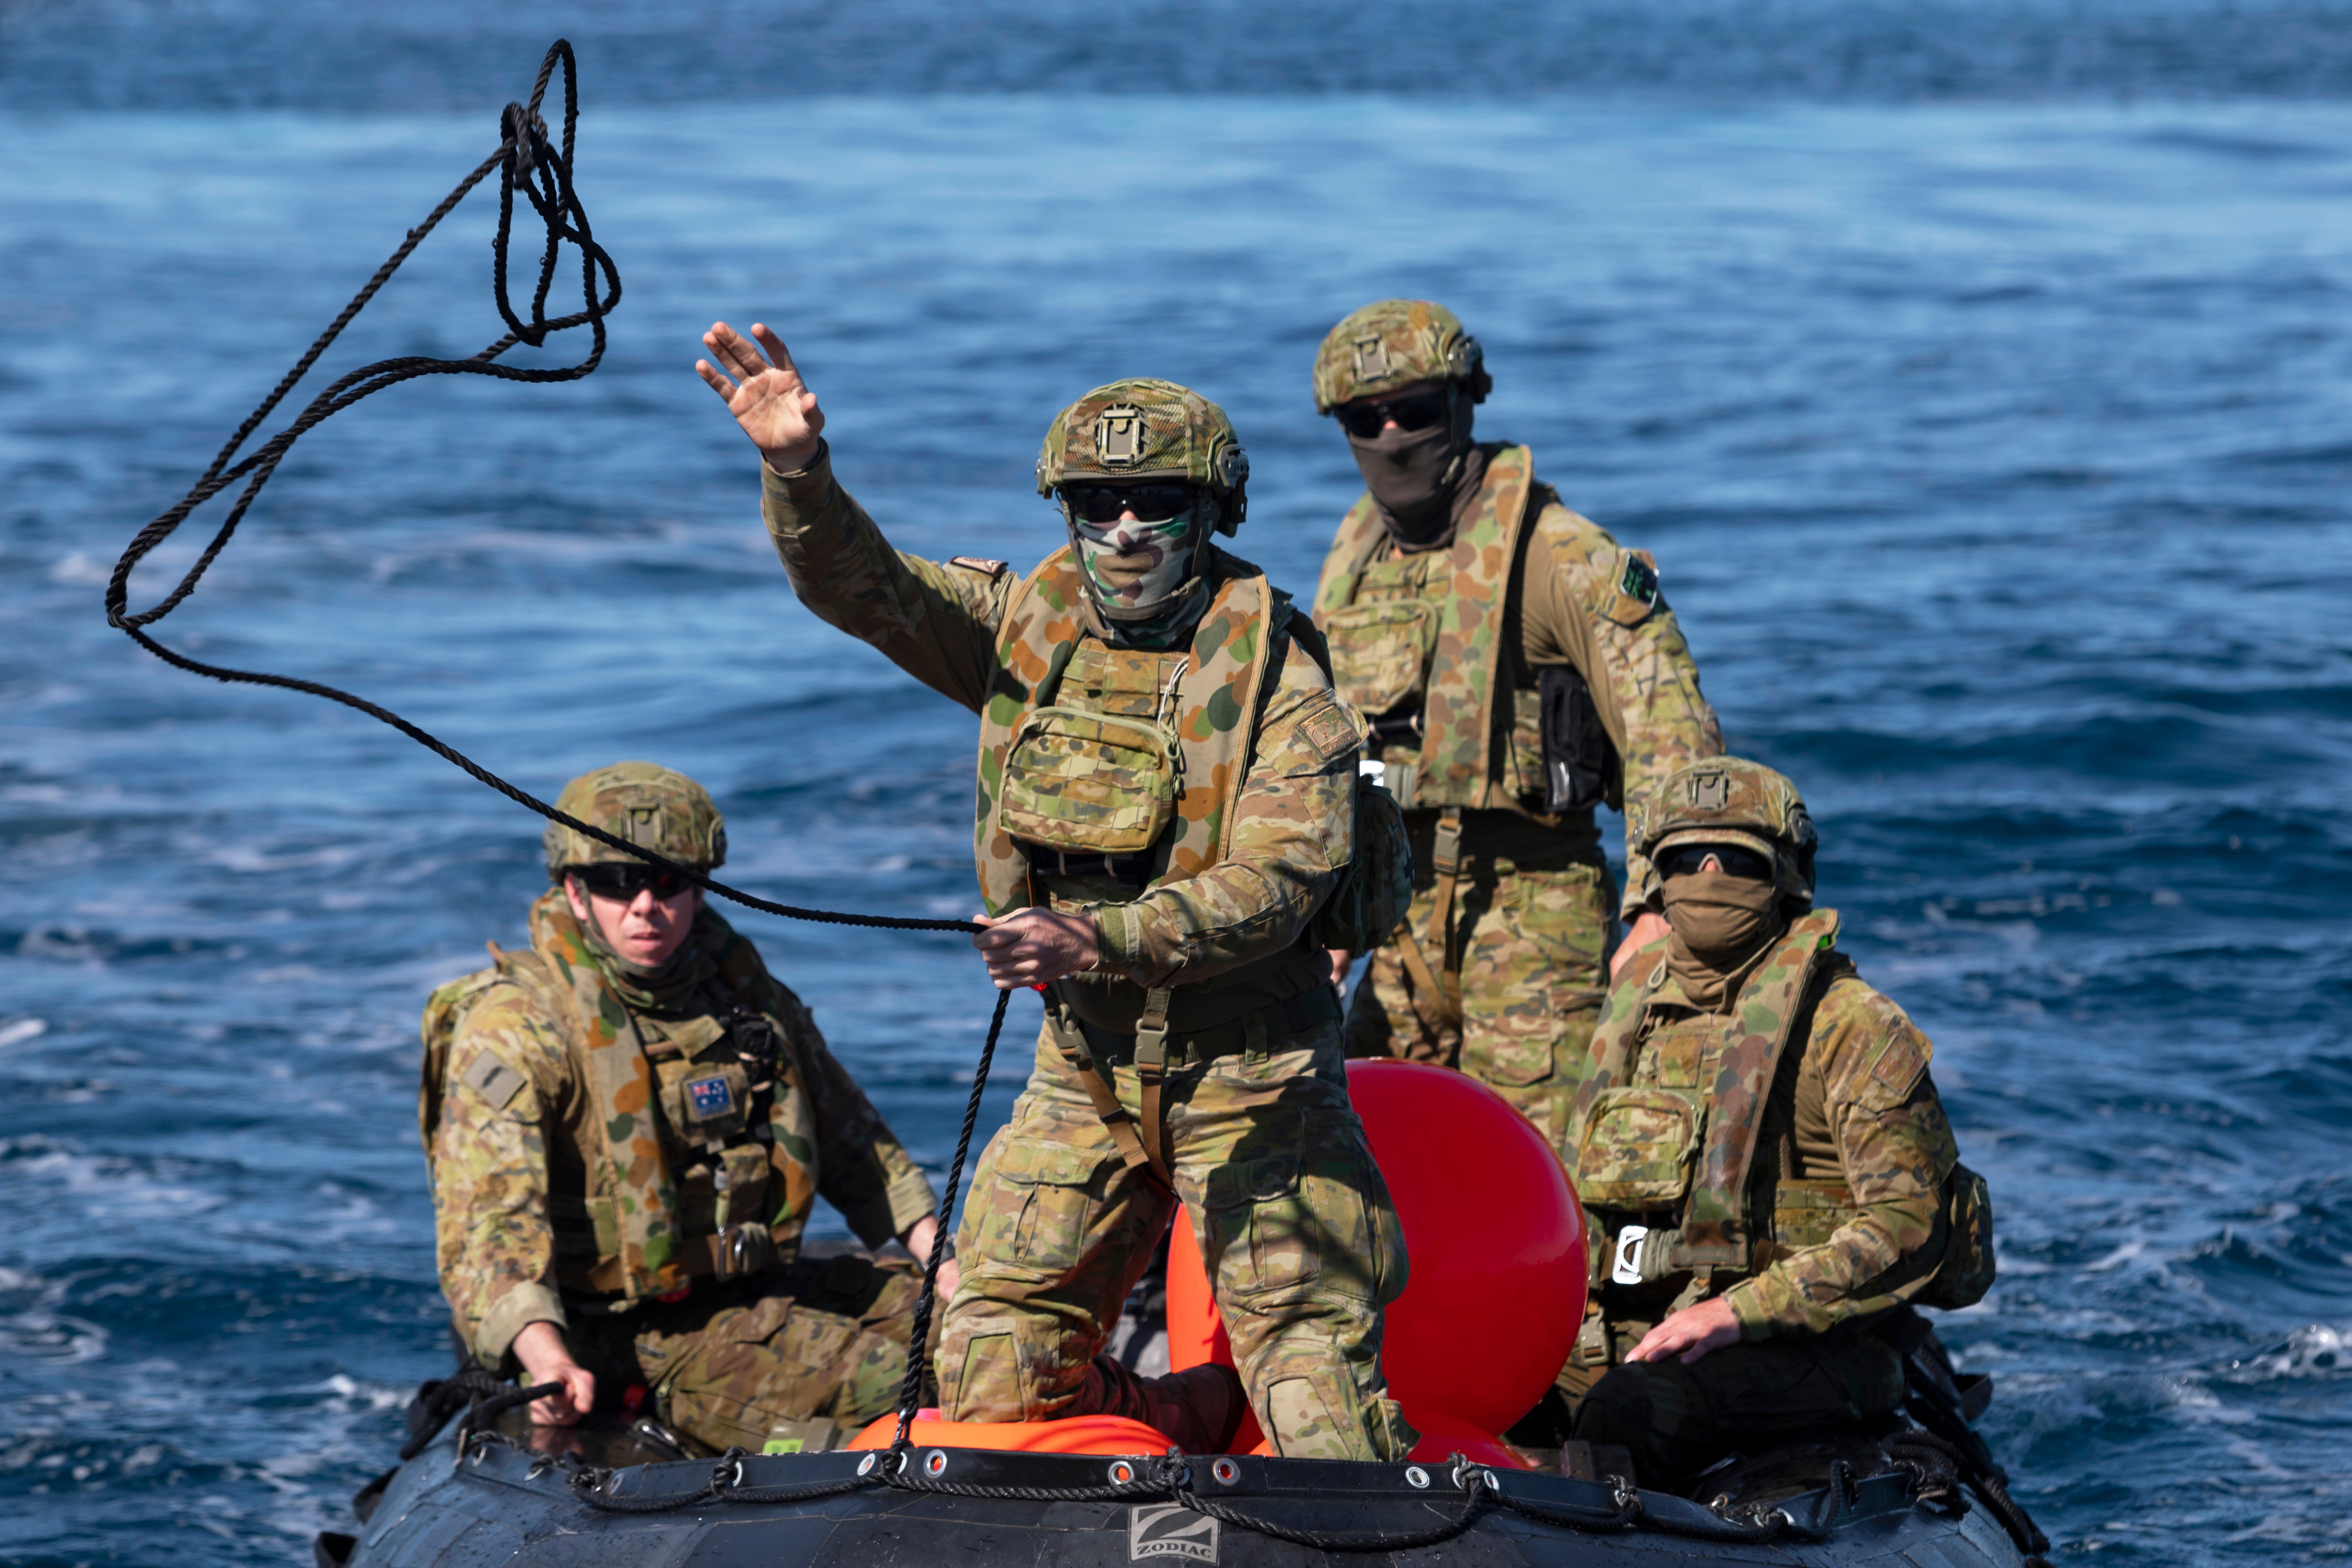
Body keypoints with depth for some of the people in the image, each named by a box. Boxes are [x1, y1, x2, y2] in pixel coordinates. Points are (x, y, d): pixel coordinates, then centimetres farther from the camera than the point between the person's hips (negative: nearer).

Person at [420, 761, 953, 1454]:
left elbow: (852, 1142, 23)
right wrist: (544, 1356, -40)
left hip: (758, 1286, 8)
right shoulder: (514, 1026, -12)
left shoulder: (742, 990, 10)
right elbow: (488, 1216, -23)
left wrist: (940, 1258, 11)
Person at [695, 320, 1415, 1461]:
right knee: (993, 1387, 5)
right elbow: (860, 586, -8)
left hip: (1250, 1075, -5)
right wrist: (797, 471, -29)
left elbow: (1275, 884, -23)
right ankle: (1212, 1424, 26)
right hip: (1086, 1071, 5)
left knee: (1316, 1384, -7)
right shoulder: (1028, 628, 2)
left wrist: (1102, 940, -37)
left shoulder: (1276, 680, -13)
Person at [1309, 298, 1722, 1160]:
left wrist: (1658, 908, -21)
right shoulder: (1352, 566, 12)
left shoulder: (1560, 558, -10)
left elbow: (1672, 736, -14)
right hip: (1404, 919, 7)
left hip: (1532, 905, -7)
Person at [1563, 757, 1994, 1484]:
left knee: (1626, 1411, -35)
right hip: (1636, 1336, 7)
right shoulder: (1633, 1016, 16)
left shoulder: (1851, 1026, -3)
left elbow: (1911, 1226, -10)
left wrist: (1737, 1313, -18)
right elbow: (1585, 1202, 25)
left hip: (1809, 1343, -7)